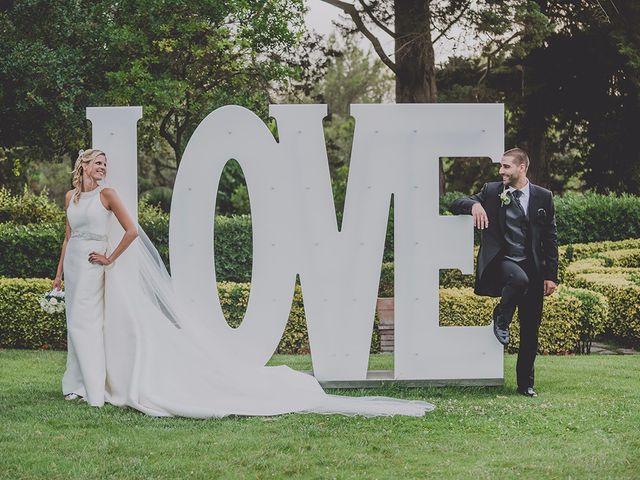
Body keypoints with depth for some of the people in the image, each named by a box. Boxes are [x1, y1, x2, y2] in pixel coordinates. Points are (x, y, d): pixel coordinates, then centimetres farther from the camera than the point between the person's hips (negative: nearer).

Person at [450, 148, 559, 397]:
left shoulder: (543, 197, 5)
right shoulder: (492, 191, 3)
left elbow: (550, 239, 7)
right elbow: (456, 205, 3)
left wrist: (551, 276, 2)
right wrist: (474, 205, -20)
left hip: (532, 268, 2)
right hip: (501, 262, -2)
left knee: (531, 330, 3)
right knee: (519, 279, -38)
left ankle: (526, 383, 15)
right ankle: (501, 318, -10)